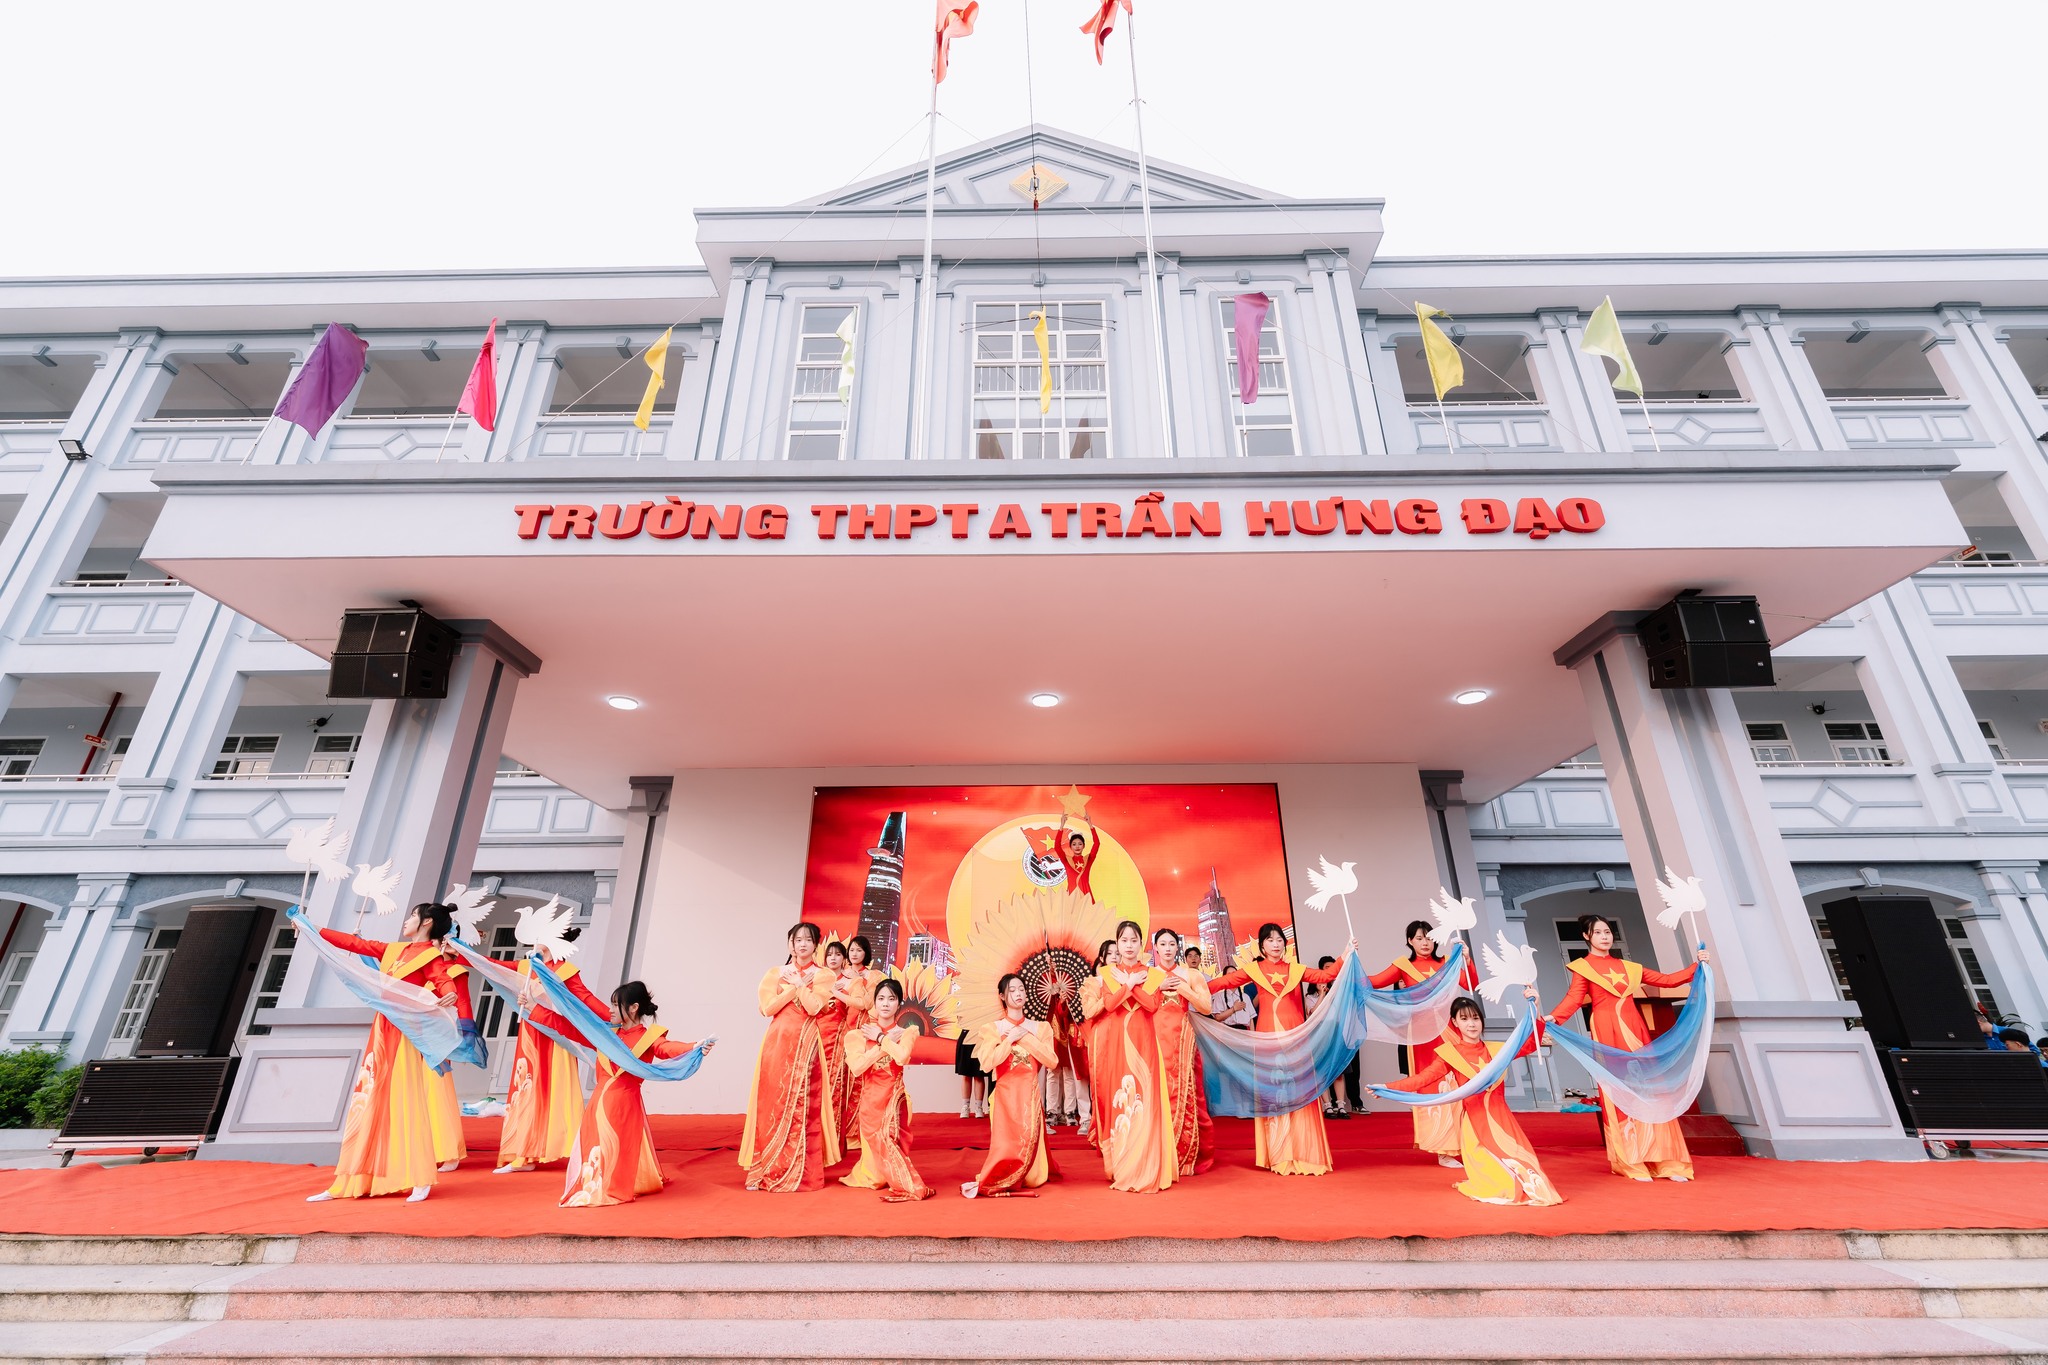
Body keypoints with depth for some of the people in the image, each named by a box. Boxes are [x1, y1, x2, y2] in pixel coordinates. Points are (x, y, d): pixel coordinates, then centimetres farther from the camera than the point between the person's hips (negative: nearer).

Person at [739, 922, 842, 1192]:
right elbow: (768, 1007, -4)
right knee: (773, 1103, 1)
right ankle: (767, 1170, 12)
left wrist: (798, 984, -8)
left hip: (806, 1044, -2)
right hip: (778, 1043, 2)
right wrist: (795, 987, -8)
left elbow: (814, 1007, -10)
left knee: (803, 1104, -2)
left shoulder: (822, 975, 4)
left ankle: (802, 1172, 6)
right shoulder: (776, 973, 9)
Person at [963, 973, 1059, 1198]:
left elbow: (1052, 1061, -4)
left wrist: (1026, 1037, -8)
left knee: (1029, 1145, 3)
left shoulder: (1039, 1028, 9)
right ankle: (991, 1182, 16)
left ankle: (1028, 1177, 35)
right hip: (1006, 1096, -2)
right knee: (1007, 1148, -10)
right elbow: (986, 1064, -12)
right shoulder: (992, 1029, 2)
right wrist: (1010, 1039, -10)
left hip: (1030, 1096, 2)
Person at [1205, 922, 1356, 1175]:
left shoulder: (1295, 969, 13)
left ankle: (1301, 1155, 8)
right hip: (1268, 1035, -1)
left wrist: (1345, 956, 2)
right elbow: (1225, 981, 1)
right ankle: (1279, 1157, 9)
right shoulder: (1253, 969, 7)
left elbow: (1326, 975, 12)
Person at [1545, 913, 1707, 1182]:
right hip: (1608, 1033, -5)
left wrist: (1696, 966, 9)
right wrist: (1553, 1017, -26)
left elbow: (1666, 980, 19)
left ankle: (1664, 1162, 8)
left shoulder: (1628, 966, 18)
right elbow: (1574, 998, -10)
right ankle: (1632, 1163, 1)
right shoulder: (1583, 966, 2)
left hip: (1636, 1030, 5)